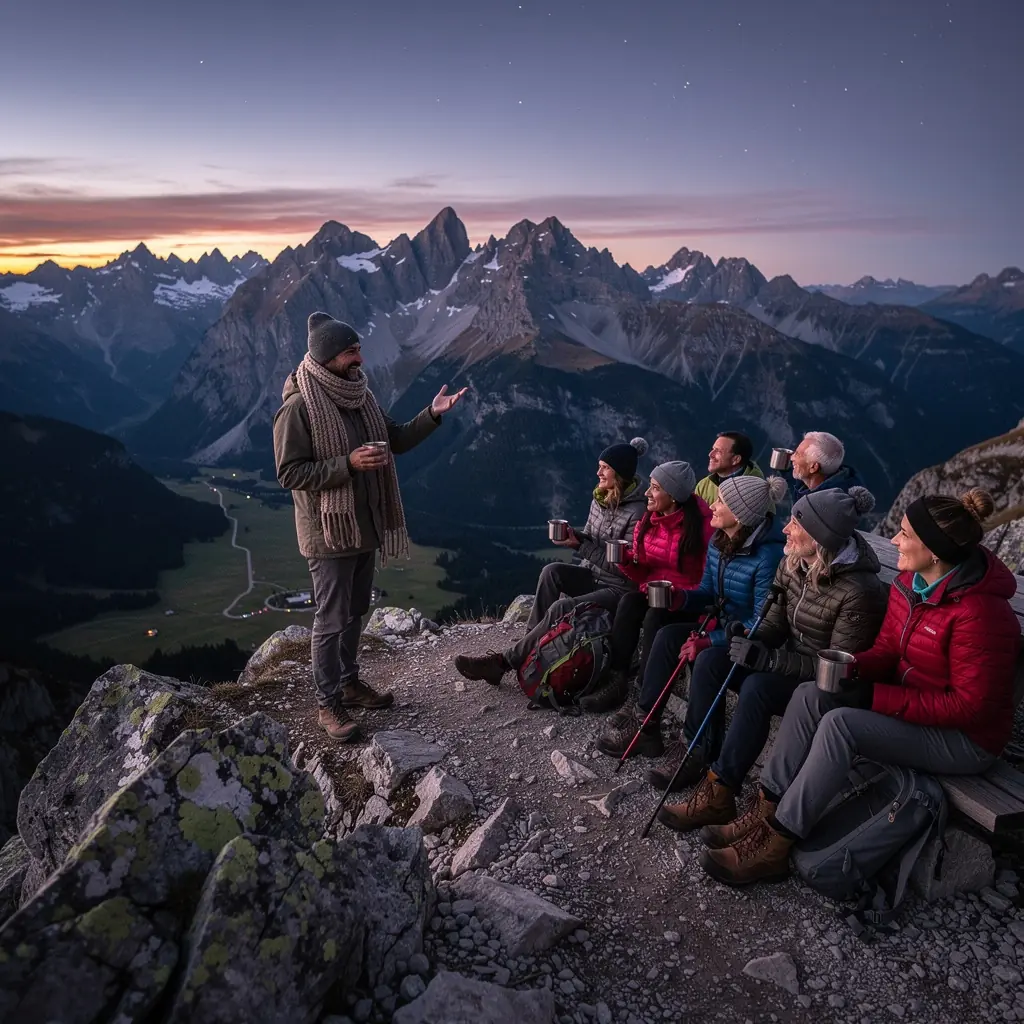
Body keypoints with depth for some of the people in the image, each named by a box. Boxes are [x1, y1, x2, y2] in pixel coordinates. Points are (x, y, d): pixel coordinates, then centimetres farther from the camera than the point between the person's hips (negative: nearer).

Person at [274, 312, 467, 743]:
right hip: (328, 532, -8)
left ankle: (349, 682, 38)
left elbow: (397, 440, 10)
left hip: (365, 525, 8)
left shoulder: (358, 393, 4)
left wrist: (432, 415, -5)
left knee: (355, 612, 20)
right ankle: (328, 705, 18)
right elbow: (290, 473, -20)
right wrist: (348, 464, -28)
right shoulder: (298, 407, -19)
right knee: (332, 620, 3)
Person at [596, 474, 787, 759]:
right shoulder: (718, 541, 1)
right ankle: (643, 720, -11)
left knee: (705, 658, -28)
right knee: (669, 635, -15)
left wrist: (711, 640, -28)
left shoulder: (768, 555, -24)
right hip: (723, 626, 7)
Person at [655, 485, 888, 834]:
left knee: (756, 687, -33)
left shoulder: (860, 590, -26)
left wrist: (768, 659, -32)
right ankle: (702, 756, -4)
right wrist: (751, 641, -20)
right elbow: (774, 624, 3)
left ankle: (718, 793, -24)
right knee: (709, 661, -14)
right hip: (790, 658, 7)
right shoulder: (792, 564, -4)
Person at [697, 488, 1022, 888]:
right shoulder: (909, 584, -1)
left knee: (840, 723, -29)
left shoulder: (978, 612, -27)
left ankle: (775, 848, -20)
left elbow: (969, 705, -24)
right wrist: (853, 666, -15)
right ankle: (765, 812, -11)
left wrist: (879, 698, -24)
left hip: (963, 737, -8)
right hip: (909, 701, 8)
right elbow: (887, 650, 7)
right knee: (810, 695, -14)